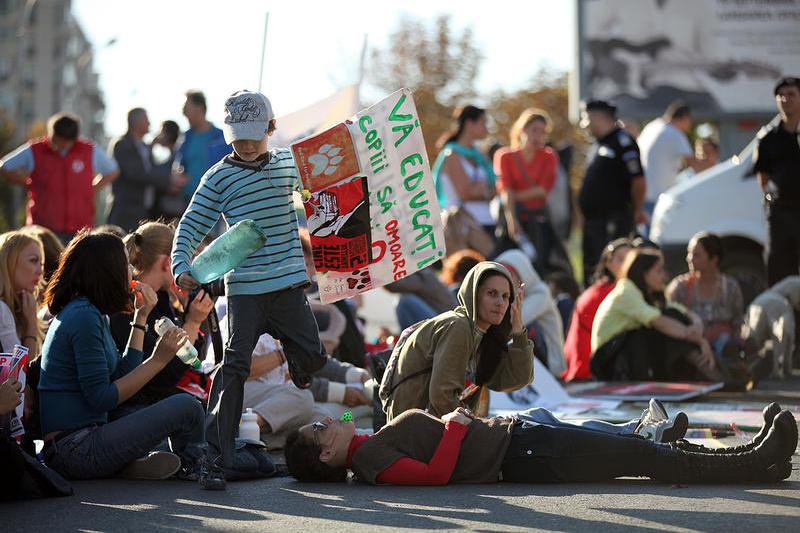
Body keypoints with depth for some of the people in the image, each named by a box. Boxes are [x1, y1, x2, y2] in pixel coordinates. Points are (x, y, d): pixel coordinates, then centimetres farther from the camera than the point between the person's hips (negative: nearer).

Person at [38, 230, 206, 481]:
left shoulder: (86, 312, 17)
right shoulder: (84, 317, -15)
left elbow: (122, 374, 17)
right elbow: (101, 398, -18)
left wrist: (140, 318, 18)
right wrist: (157, 360, -15)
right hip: (76, 449, -11)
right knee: (186, 407, -13)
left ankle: (131, 463, 3)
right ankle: (189, 468, 15)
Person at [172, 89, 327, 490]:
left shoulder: (290, 162, 11)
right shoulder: (219, 178, -1)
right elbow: (191, 227, -1)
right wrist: (181, 267, -16)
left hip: (289, 284, 4)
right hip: (244, 288, -4)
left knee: (311, 358, 7)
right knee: (235, 367, -10)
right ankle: (215, 460, -10)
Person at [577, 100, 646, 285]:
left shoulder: (622, 142, -13)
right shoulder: (598, 144, 17)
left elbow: (639, 182, -17)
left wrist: (637, 211, -4)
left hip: (614, 221, -10)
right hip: (592, 219, 10)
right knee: (590, 270, 13)